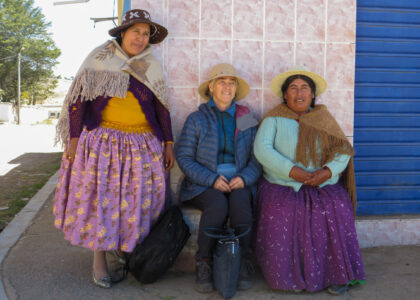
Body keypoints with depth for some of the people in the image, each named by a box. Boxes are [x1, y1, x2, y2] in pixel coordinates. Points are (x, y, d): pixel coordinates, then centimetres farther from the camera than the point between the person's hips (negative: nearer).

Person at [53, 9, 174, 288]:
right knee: (99, 198, -1)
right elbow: (79, 101, -1)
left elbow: (161, 108, 11)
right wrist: (73, 139, -8)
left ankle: (126, 252, 20)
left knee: (134, 202, 4)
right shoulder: (99, 59, 2)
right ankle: (99, 259, 10)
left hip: (142, 146, 3)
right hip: (102, 142, -2)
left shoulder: (152, 67, 9)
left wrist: (169, 144, 7)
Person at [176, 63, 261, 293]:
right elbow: (184, 157, -1)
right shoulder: (196, 119, 6)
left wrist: (244, 178, -14)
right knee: (218, 204, -33)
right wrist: (212, 179, -14)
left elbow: (257, 159, 8)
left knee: (240, 201, -32)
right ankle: (203, 263, -17)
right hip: (203, 185, -1)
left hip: (238, 182, 2)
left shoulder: (247, 120, 13)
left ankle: (244, 264, -19)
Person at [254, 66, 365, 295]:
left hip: (324, 187, 2)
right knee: (282, 218, -28)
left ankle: (337, 276, -8)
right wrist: (291, 170, -18)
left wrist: (328, 171, -15)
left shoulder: (324, 118, 16)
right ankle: (291, 276, -8)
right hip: (282, 188, -1)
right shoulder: (275, 118, 9)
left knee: (335, 215, -25)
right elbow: (261, 149, -6)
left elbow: (343, 150, 6)